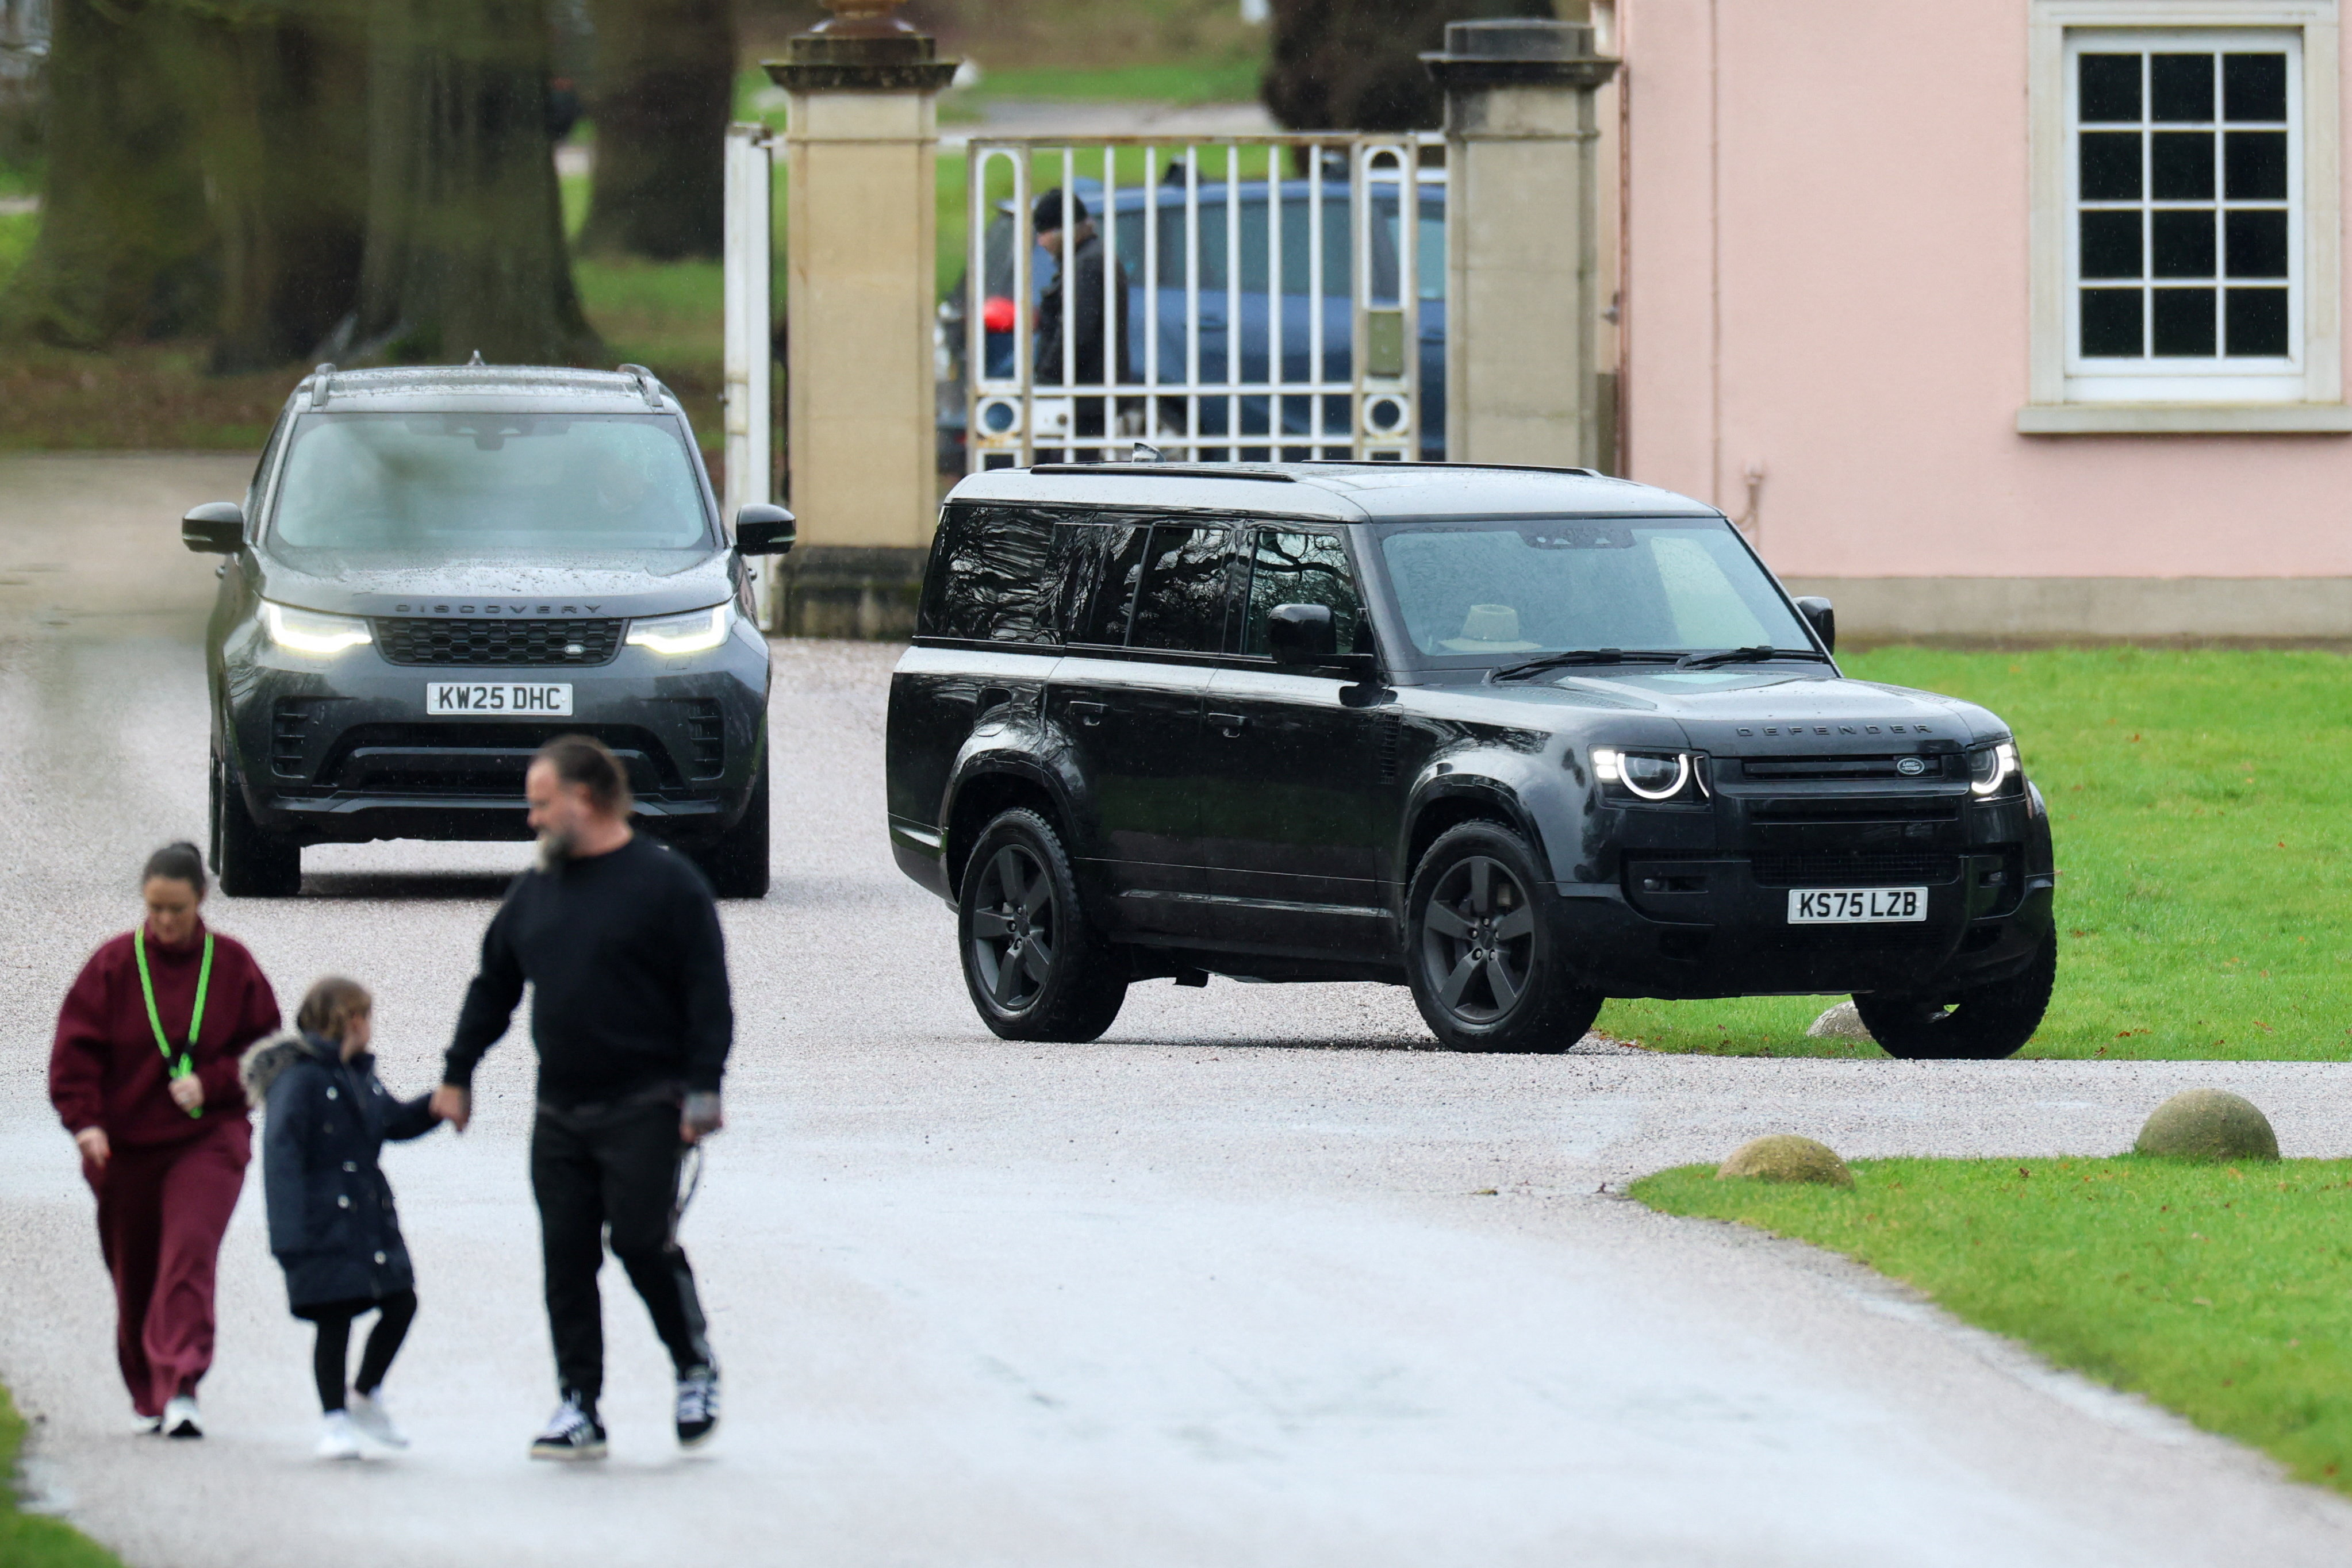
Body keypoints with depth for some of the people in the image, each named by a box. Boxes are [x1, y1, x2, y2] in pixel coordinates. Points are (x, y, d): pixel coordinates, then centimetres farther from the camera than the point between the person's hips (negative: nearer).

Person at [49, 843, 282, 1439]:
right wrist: (86, 1121, -15)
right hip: (126, 1145, 2)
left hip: (207, 1138, -2)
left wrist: (211, 1084, -10)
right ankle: (149, 1399, 24)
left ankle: (180, 1388, -25)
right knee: (134, 1275, 8)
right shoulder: (114, 964, -1)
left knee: (190, 1254, -19)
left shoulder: (231, 965, 0)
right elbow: (75, 1050, -1)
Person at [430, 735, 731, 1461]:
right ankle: (578, 1407, 6)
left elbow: (707, 993, -8)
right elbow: (494, 987, 22)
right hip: (561, 1114, 6)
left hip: (644, 1110, -6)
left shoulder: (666, 882, -5)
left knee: (642, 1240, -11)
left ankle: (696, 1367, 11)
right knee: (566, 1258, 2)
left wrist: (703, 1089, -14)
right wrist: (457, 1074, 19)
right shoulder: (536, 891, 14)